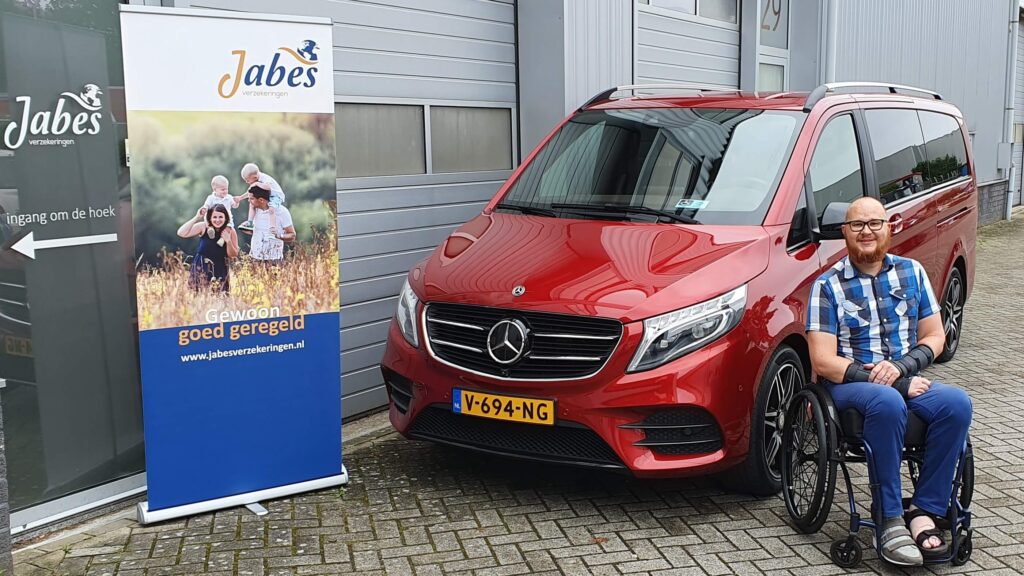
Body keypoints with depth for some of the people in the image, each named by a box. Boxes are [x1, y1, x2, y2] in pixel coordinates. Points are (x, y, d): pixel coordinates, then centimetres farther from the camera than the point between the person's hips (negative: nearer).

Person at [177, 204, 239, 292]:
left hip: (220, 271, 0)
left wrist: (228, 241, -19)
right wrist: (196, 218, -21)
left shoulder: (230, 231, -5)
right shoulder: (203, 227, -7)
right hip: (201, 269, 0)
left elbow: (234, 255, -1)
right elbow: (181, 233, -18)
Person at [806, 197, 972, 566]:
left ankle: (924, 511, -19)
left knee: (957, 403, -27)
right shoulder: (828, 285, -2)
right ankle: (890, 519, -27)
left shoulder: (912, 273, 12)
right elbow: (823, 361, -10)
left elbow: (935, 337, 11)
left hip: (907, 380, 4)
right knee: (887, 403, -38)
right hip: (849, 384, -4)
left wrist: (900, 366, -11)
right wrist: (897, 384, -16)